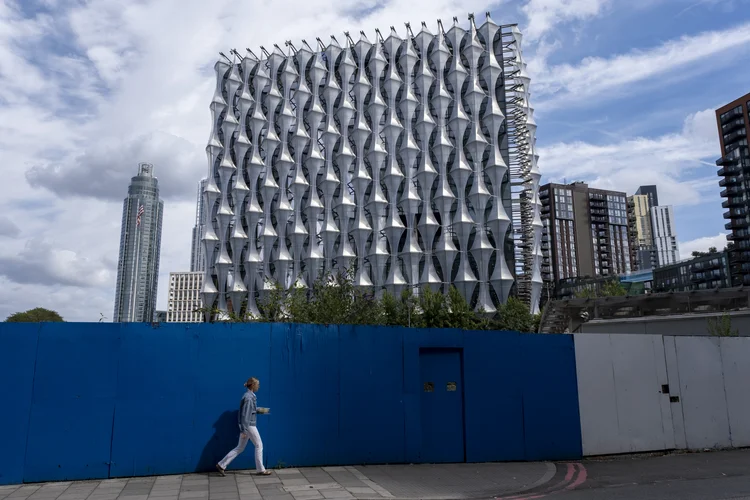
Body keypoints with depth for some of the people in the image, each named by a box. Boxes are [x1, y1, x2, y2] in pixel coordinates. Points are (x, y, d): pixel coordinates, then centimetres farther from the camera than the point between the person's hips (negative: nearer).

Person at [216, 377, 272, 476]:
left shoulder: (250, 396, 10)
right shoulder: (248, 397, -19)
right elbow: (244, 414, -21)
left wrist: (259, 410, 12)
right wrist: (243, 430, -21)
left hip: (247, 425, 9)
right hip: (248, 425, -9)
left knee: (240, 448, 13)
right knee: (259, 445, 2)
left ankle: (221, 465, 15)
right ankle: (260, 470, 11)